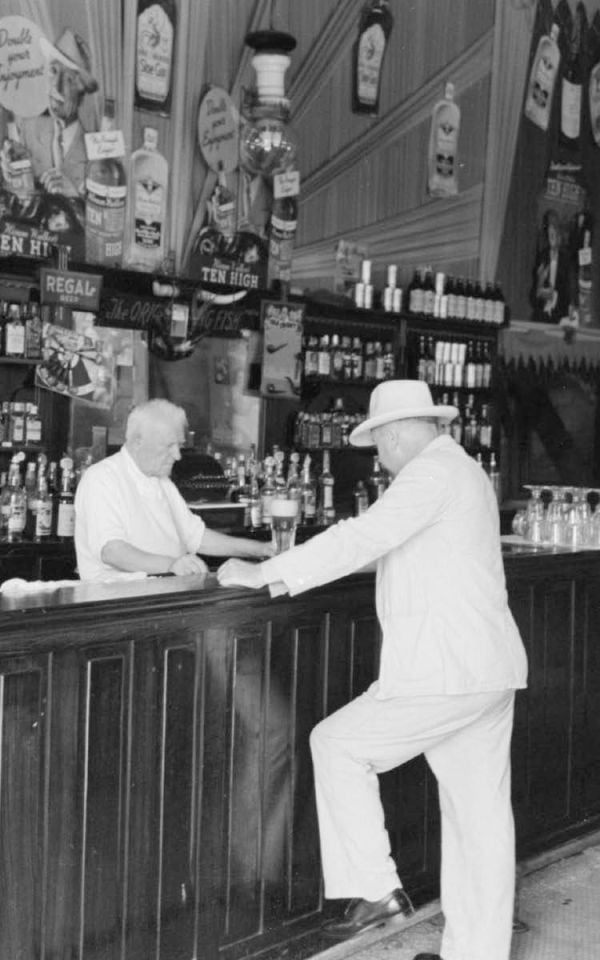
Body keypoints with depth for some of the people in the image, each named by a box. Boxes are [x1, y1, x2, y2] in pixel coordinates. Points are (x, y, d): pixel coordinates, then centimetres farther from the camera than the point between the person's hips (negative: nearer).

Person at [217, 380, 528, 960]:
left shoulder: (431, 472, -11)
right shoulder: (465, 471, 21)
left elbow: (360, 540, -19)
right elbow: (383, 544, 24)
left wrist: (263, 573, -14)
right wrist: (292, 573, 18)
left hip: (445, 673, -10)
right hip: (491, 672, 10)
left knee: (337, 744, 3)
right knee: (479, 813, 12)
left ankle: (376, 890, 6)